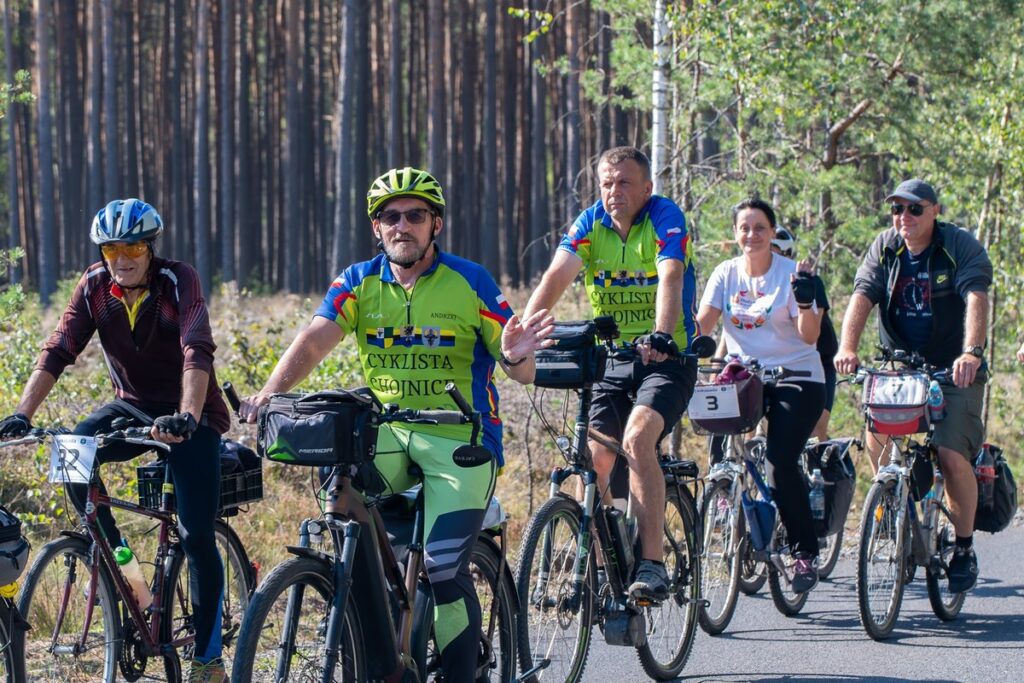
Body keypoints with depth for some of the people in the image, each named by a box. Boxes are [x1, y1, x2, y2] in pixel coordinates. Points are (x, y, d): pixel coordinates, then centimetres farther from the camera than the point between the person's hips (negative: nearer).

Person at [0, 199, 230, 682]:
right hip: (133, 407, 4)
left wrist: (186, 418, -49)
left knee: (197, 537, -11)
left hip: (190, 416, -4)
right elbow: (58, 351, -15)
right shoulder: (95, 286, -9)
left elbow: (197, 352, -33)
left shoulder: (179, 281, -20)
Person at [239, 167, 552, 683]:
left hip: (460, 440, -3)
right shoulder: (359, 283, 3)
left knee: (443, 569, -18)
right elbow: (313, 341, -12)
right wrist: (270, 393, -30)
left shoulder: (470, 282, -4)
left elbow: (522, 374, -5)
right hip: (386, 431, 3)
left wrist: (516, 356, -30)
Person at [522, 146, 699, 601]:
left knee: (637, 438, -27)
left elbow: (670, 278, -28)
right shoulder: (591, 223, 0)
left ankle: (652, 566, -27)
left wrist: (661, 335, -46)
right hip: (611, 358, 5)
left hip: (667, 358, -5)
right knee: (594, 460, -7)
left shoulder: (665, 218, -12)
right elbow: (557, 276, -14)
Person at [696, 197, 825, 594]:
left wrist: (805, 305, -32)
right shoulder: (726, 274, 4)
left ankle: (806, 551, -9)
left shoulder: (789, 274, -7)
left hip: (796, 377, -4)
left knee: (781, 461, -20)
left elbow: (810, 336, -13)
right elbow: (702, 324, -3)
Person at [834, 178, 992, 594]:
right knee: (875, 434, -19)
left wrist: (971, 352, -44)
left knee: (952, 453, -18)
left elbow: (976, 299, -26)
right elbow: (862, 296, -13)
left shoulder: (961, 247, -11)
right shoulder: (885, 248, 0)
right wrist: (847, 348, -31)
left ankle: (964, 547, 1)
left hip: (956, 371, -3)